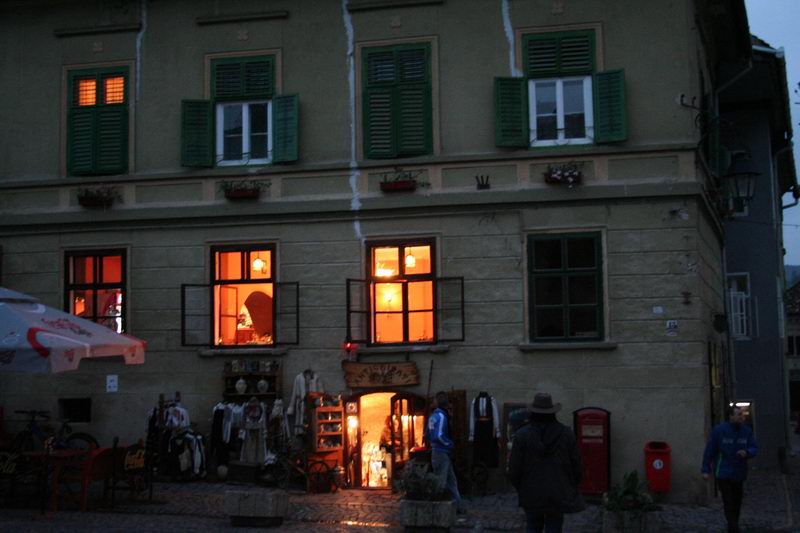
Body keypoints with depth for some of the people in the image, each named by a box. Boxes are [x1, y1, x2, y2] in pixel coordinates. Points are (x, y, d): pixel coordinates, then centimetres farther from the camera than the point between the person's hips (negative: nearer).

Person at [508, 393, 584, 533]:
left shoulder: (521, 435, -9)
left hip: (532, 494, 0)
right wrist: (571, 488, 16)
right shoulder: (566, 434, -5)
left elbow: (514, 469, -6)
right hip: (559, 494, 0)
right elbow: (576, 467, 0)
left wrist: (520, 488, 13)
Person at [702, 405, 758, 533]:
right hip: (723, 473, -4)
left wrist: (746, 452, -21)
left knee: (737, 503, 11)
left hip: (739, 473, 4)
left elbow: (754, 448, 2)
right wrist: (705, 470, -7)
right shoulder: (719, 430, -11)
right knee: (729, 503, -11)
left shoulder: (746, 431, -1)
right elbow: (709, 450, -7)